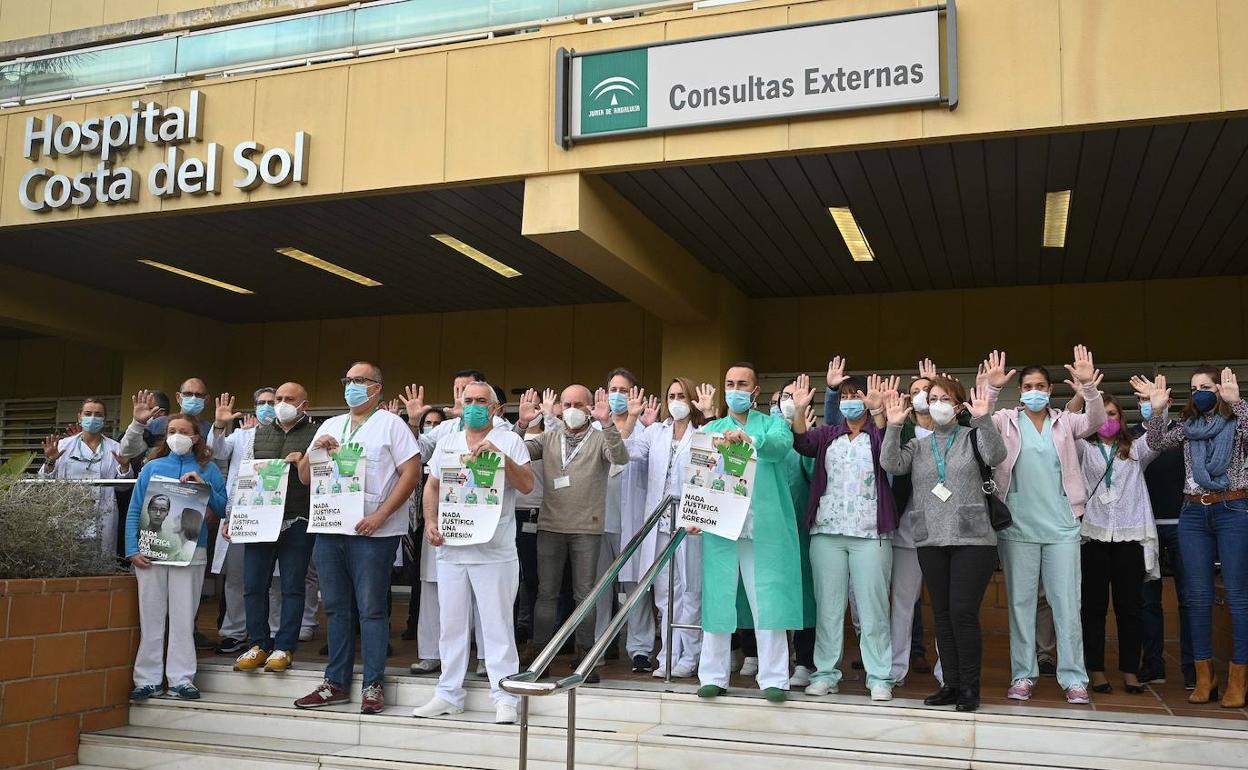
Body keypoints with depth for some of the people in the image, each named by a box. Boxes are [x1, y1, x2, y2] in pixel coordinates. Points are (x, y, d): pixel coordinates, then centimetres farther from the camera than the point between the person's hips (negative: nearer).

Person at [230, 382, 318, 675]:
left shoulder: (315, 435, 3)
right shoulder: (259, 434, 15)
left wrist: (303, 462, -17)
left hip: (297, 522, -4)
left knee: (292, 587, 0)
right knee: (253, 585, 4)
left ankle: (284, 647, 7)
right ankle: (259, 645, 15)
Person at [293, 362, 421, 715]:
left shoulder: (390, 424, 0)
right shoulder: (329, 426, 18)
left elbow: (411, 473, -9)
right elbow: (304, 477, 18)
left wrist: (381, 515, -16)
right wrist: (316, 450, -2)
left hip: (371, 532, -6)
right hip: (329, 529, 6)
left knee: (371, 609, -2)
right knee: (336, 608, 11)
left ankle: (372, 685, 4)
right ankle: (335, 683, 19)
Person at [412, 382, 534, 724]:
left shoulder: (509, 441, 2)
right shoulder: (446, 443, 15)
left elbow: (527, 485, -7)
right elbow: (432, 486, 17)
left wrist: (499, 455, -19)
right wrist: (430, 522, 2)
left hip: (494, 551, -4)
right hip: (450, 548, 4)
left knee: (497, 625, -3)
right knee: (451, 624, 10)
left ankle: (505, 697, 3)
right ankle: (448, 694, 20)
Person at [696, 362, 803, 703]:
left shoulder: (772, 424, 9)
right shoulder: (711, 430, 16)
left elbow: (782, 445, -15)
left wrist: (749, 439, -34)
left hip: (764, 527, -2)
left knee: (768, 601, -1)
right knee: (717, 600, 4)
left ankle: (773, 678, 6)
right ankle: (713, 675, 12)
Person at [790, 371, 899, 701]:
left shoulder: (877, 434, 5)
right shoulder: (828, 434, 14)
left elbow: (888, 448, -18)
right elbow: (803, 444, -5)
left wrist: (878, 410, -33)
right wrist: (799, 410, -22)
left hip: (870, 533, -3)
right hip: (827, 531, 3)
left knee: (873, 607, -1)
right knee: (828, 606, 5)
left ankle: (880, 677, 5)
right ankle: (826, 673, 12)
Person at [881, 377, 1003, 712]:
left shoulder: (972, 437, 5)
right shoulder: (917, 445, 13)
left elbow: (996, 455, -15)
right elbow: (891, 464, -5)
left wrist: (983, 419, -27)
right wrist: (894, 426, -15)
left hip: (971, 539, -4)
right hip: (931, 541, 4)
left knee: (963, 612, -8)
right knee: (942, 615, 8)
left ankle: (970, 687, 4)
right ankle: (951, 684, 16)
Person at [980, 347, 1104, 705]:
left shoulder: (1064, 422, 7)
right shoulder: (1007, 421, 4)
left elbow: (1095, 423, -10)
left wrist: (1089, 386, -27)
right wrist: (990, 389, -30)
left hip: (1061, 525, 1)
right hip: (1017, 525, 0)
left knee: (1067, 603, 3)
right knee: (1020, 602, 6)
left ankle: (1073, 678, 11)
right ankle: (1022, 675, 14)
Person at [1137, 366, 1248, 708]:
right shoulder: (1188, 426, 12)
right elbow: (1156, 443, 0)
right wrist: (1157, 410, -13)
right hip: (1194, 513, 4)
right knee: (1198, 596, 5)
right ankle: (1204, 676, 13)